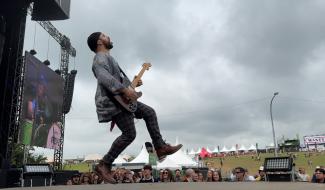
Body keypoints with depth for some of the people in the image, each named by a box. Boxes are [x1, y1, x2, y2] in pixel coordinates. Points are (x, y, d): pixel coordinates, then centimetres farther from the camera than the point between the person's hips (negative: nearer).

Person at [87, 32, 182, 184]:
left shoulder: (107, 58, 27)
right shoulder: (101, 58, -9)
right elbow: (104, 78, -30)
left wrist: (132, 83, 22)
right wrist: (125, 90, -34)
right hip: (113, 102, -11)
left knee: (149, 112, 8)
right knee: (129, 134, -13)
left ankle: (160, 147, 7)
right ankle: (104, 165, -4)